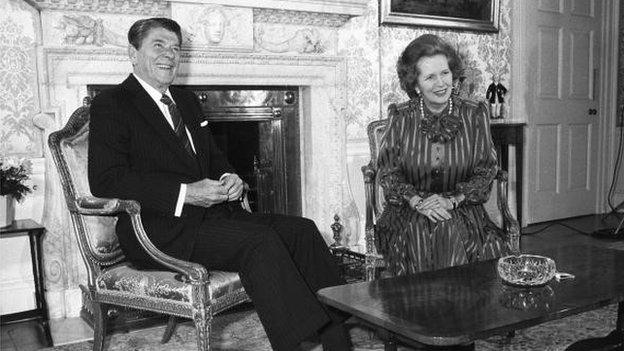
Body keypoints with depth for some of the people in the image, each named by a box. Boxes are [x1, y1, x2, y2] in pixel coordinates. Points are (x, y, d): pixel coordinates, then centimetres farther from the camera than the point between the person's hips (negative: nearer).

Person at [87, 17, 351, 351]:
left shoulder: (187, 101, 22)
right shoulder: (111, 104, -2)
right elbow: (105, 180, -14)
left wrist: (229, 178, 0)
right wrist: (185, 193, -21)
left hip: (212, 212, 7)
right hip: (161, 229, -7)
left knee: (301, 230, -12)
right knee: (259, 240, -29)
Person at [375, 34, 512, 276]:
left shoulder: (474, 115, 2)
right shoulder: (400, 117, 0)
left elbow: (486, 172, 2)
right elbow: (387, 172, 0)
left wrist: (452, 200, -14)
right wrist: (418, 201, -17)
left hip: (461, 208, 1)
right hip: (409, 211, 0)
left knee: (450, 231, -30)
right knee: (418, 231, -31)